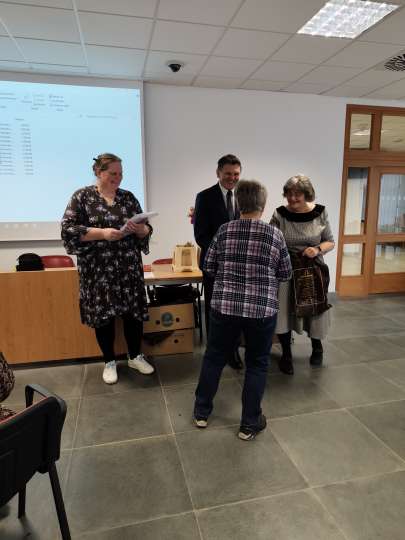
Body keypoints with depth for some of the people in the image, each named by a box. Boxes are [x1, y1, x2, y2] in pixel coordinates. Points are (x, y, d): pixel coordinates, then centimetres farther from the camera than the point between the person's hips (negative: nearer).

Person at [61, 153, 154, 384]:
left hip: (129, 267, 3)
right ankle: (110, 362, 26)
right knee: (103, 313, 7)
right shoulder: (82, 196, -2)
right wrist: (102, 233, -20)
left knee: (134, 311, 7)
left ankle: (136, 356, 28)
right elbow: (68, 230, -9)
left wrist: (140, 229, -16)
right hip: (98, 269, -2)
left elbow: (146, 229, 8)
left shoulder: (128, 197, 7)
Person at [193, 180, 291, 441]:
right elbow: (286, 273, 3)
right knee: (257, 364, 14)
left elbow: (208, 267, 3)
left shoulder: (225, 230, -2)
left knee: (214, 357, 18)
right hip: (262, 309, -1)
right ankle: (249, 424, 25)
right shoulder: (275, 234, -5)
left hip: (224, 306, 2)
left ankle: (202, 412, 33)